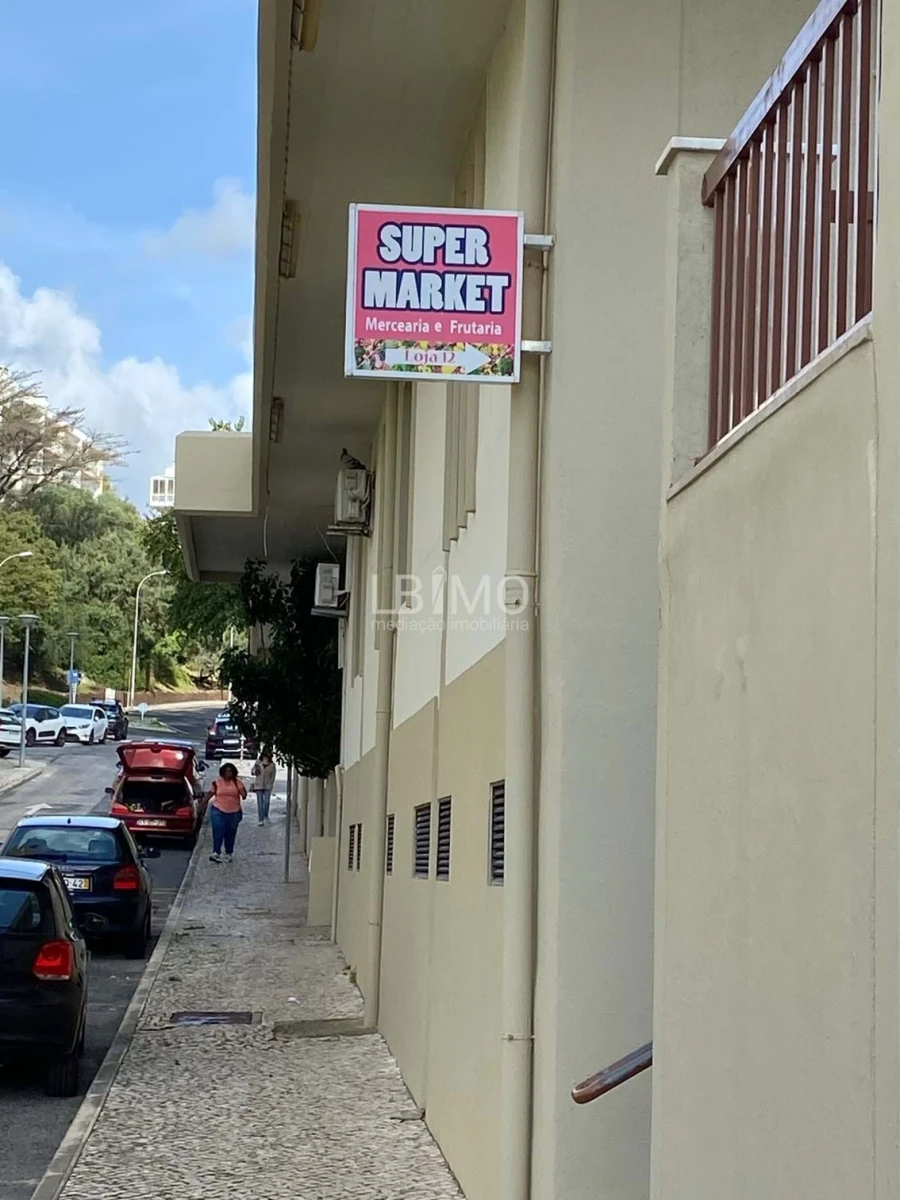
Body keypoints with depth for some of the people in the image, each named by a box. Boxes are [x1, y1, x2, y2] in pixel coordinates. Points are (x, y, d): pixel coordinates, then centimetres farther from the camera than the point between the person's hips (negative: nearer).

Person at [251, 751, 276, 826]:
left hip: (267, 786, -1)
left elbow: (273, 776, 3)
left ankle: (265, 816, 16)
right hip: (259, 785, 1)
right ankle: (261, 819, 6)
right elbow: (253, 771, 9)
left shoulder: (272, 765, 0)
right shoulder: (258, 762, 2)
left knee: (267, 801, -7)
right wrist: (255, 771, -14)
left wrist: (270, 784, -6)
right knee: (260, 802, 1)